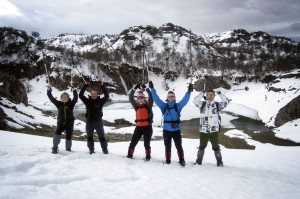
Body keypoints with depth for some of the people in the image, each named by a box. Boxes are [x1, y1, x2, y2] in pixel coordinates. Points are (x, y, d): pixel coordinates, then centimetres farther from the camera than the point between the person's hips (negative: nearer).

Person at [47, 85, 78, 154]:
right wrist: (49, 91, -9)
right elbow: (51, 98, 0)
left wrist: (74, 90, -25)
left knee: (68, 136, 6)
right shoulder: (59, 104, 4)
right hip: (61, 122, 0)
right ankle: (55, 148, -14)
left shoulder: (71, 104, 1)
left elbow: (75, 98, -12)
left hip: (69, 123, 0)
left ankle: (68, 150, 20)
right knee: (57, 134, -21)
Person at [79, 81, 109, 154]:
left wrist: (102, 87, -17)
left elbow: (107, 96, -11)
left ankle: (105, 150, 13)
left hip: (98, 121, -1)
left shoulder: (100, 101, -1)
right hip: (89, 122, 1)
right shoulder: (87, 101, 1)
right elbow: (80, 95, -6)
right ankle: (91, 150, 22)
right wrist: (85, 86, -12)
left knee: (101, 137, 5)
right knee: (89, 137, 10)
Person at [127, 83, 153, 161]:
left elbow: (151, 97, -15)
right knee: (133, 142, 6)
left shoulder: (148, 105, -3)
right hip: (138, 127, 3)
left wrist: (146, 88, -20)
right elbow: (130, 98, -1)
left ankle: (148, 156, 21)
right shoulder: (136, 105, 6)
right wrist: (134, 88, -10)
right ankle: (130, 155, 19)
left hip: (147, 127, -3)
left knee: (146, 143, 4)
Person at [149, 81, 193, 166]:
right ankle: (167, 160, 25)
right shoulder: (164, 106, 0)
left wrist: (189, 91, -25)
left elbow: (185, 100, -11)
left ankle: (182, 160, 18)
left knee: (179, 146, 6)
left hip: (176, 130, -1)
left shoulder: (178, 106, -1)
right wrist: (152, 89, -13)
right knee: (167, 147, 13)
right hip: (166, 130, 1)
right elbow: (156, 99, -5)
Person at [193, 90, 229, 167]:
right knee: (202, 146, 15)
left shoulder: (217, 105, 2)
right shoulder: (202, 104, 4)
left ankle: (219, 161, 22)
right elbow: (195, 101, -11)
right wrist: (201, 94, -18)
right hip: (203, 130, 1)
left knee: (216, 147, 9)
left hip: (214, 130, -1)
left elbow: (226, 102, -10)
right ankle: (199, 160, 28)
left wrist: (220, 94, -16)